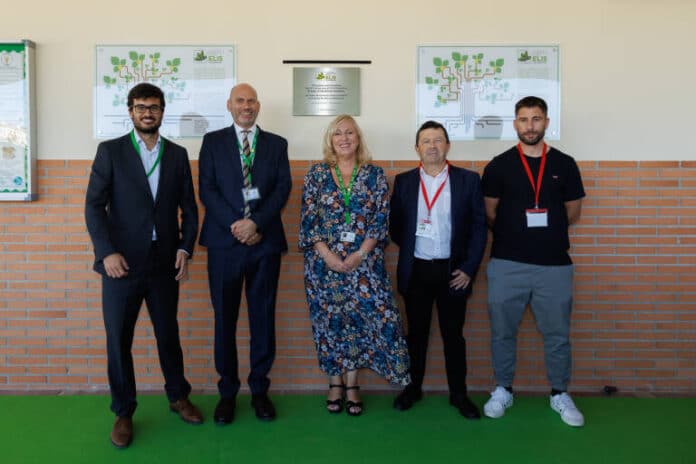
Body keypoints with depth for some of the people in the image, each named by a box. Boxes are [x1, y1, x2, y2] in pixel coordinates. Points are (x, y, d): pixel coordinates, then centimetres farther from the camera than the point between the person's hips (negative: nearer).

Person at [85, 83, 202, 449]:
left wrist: (185, 248, -3)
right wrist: (107, 252, -15)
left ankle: (178, 397, 32)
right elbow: (94, 205, -5)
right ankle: (123, 412, 22)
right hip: (121, 261, -2)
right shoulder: (110, 151, 0)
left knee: (168, 334, 14)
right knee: (118, 340, 5)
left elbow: (189, 207, 9)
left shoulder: (177, 154, 7)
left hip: (164, 263, 2)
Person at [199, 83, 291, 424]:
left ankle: (260, 390, 20)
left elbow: (282, 188, 0)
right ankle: (227, 392, 18)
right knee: (225, 319, 6)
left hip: (265, 241, 1)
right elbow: (206, 189, -1)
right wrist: (235, 225, -13)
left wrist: (256, 223, -14)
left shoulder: (277, 144, 11)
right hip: (224, 241, 0)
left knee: (263, 318, 6)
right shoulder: (213, 141, 9)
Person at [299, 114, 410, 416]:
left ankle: (351, 385, 16)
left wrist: (360, 254, -11)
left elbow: (381, 219, -1)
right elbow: (308, 220, -2)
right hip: (324, 261, 0)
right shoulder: (316, 174, 3)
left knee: (361, 318, 1)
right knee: (329, 320, 6)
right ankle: (335, 383, 21)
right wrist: (328, 256, -11)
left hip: (364, 261, 0)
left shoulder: (375, 175, 3)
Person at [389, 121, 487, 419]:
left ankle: (458, 394, 23)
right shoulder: (403, 181, 3)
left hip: (453, 271, -1)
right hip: (415, 270, 1)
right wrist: (410, 250, 2)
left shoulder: (468, 180, -1)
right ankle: (413, 388, 28)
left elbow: (479, 226, -2)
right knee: (416, 333, 12)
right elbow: (395, 226, 8)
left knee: (453, 335, 8)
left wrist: (469, 268, -7)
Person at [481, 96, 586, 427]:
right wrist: (514, 234, 7)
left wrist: (536, 228, 7)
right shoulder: (499, 166, 1)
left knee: (557, 334, 10)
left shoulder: (564, 164, 4)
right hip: (506, 264, -1)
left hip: (555, 264, 1)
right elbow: (489, 214, 7)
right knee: (502, 332, 8)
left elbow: (572, 213, 10)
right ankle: (503, 391, 25)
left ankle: (560, 395, 27)